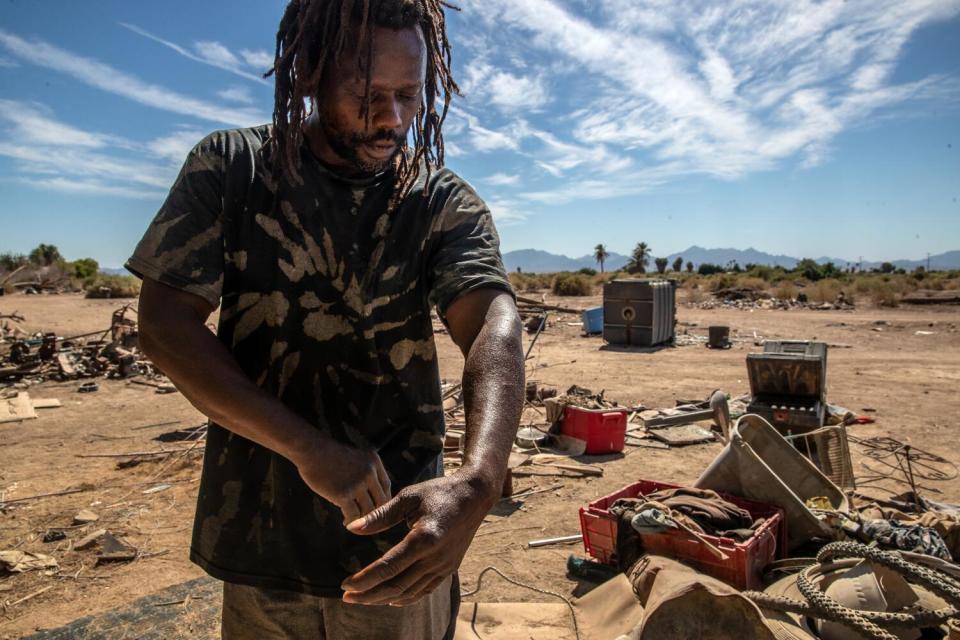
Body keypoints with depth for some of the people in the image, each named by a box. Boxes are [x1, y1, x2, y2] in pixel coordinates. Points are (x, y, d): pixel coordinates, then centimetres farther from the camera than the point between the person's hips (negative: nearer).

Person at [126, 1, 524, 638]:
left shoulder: (446, 201, -4)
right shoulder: (228, 166, -2)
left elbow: (494, 326, -20)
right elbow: (167, 321, -8)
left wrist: (477, 483, -39)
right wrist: (309, 447, -18)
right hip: (258, 532, 1)